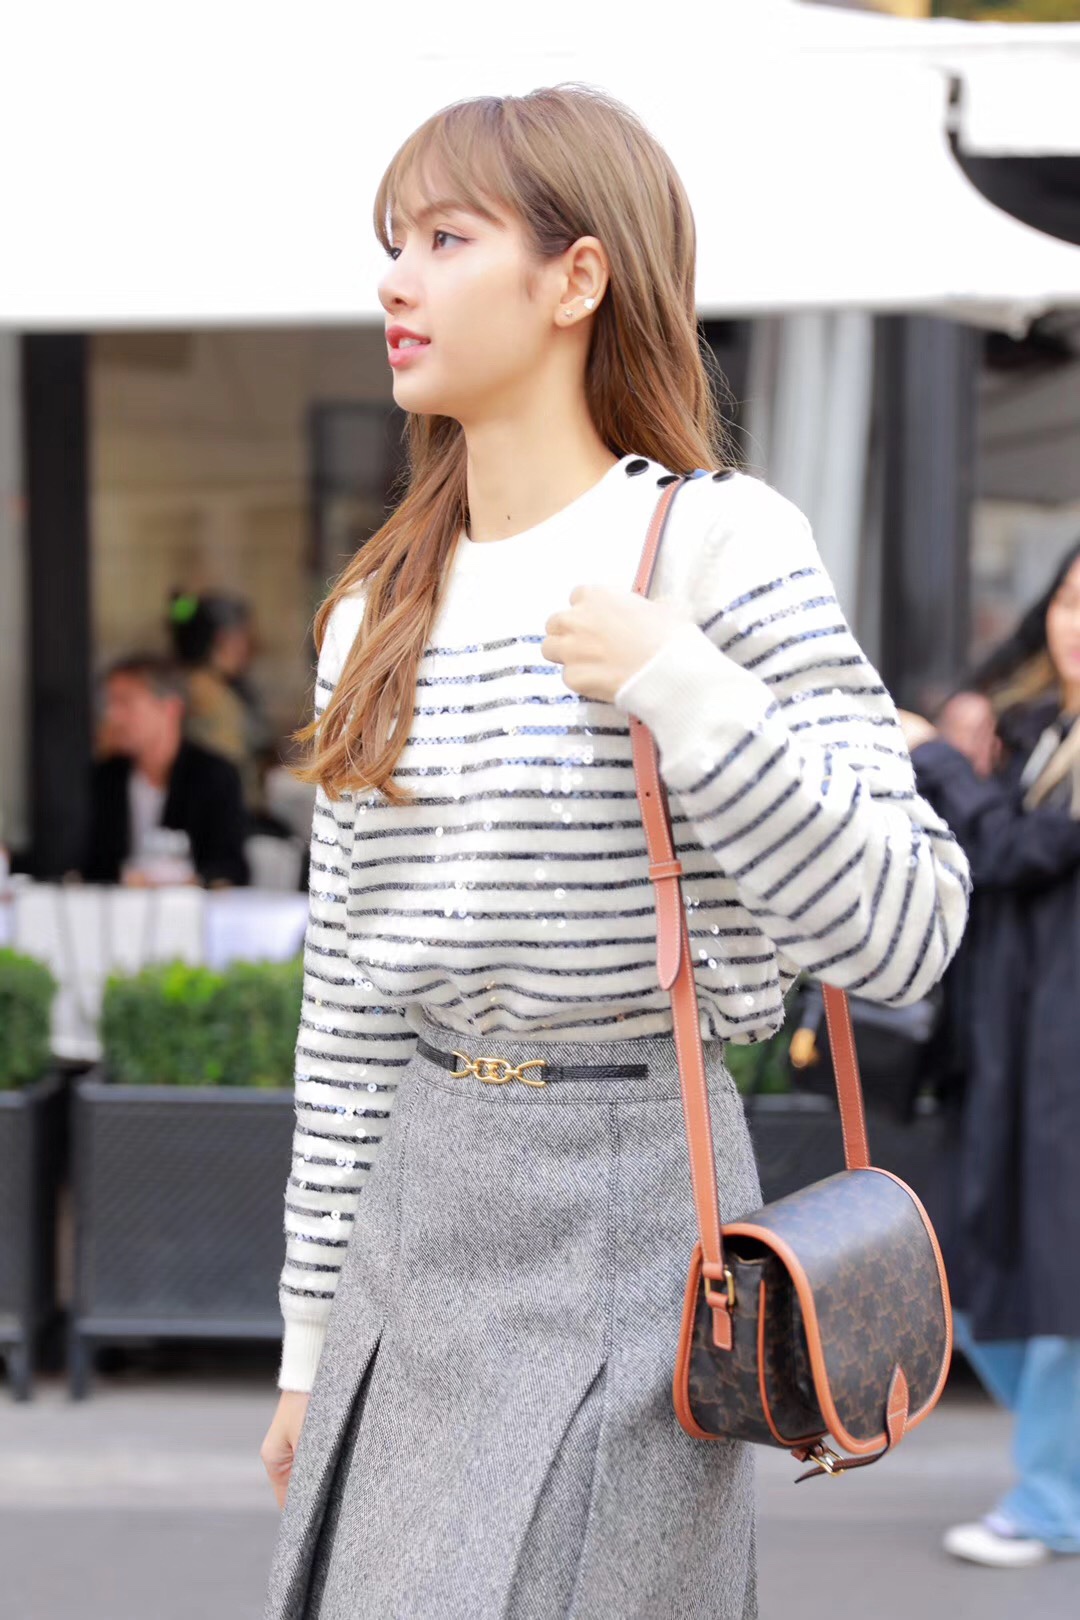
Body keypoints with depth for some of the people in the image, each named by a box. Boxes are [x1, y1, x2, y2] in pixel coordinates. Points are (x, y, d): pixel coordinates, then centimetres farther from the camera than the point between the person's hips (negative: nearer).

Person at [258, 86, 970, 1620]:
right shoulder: (379, 606, 10)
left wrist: (679, 690, -23)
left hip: (622, 1202, -6)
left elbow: (907, 928, -14)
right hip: (410, 1220, 6)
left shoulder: (714, 543, -9)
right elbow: (346, 997, 13)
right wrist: (314, 1331, 13)